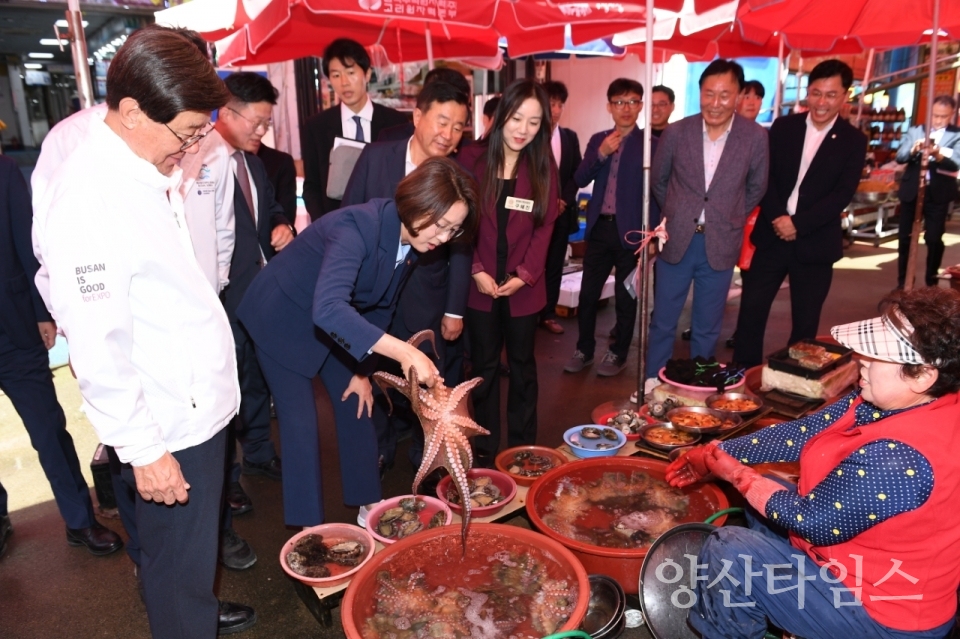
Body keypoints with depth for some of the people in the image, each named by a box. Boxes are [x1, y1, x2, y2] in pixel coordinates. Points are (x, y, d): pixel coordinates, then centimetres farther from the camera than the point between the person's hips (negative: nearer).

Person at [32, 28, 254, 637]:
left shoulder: (147, 172, 5)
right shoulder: (86, 199, -23)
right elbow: (98, 346, -23)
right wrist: (142, 448, -18)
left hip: (201, 403, 9)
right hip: (169, 431, -9)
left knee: (196, 543, 28)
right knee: (179, 560, 12)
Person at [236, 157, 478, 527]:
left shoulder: (411, 240, -11)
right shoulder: (359, 226, -36)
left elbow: (381, 307, 2)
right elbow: (328, 309, -50)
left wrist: (363, 370, 4)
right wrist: (403, 352, -56)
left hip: (331, 324, 7)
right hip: (283, 317, -7)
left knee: (357, 407, 9)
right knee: (301, 423, -5)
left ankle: (368, 504, 25)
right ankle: (310, 529, 11)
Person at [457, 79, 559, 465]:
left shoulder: (543, 167, 1)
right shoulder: (471, 160, -4)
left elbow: (545, 227, -2)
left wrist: (523, 276, -12)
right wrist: (476, 271, -12)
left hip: (524, 287, 1)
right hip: (480, 285, -1)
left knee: (522, 364, 12)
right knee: (485, 365, 10)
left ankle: (523, 448, 25)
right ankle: (485, 448, 23)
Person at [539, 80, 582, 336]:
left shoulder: (570, 137, 11)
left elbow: (577, 174, 9)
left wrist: (563, 200, -5)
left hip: (561, 211, 4)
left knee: (554, 266, 8)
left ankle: (549, 314, 17)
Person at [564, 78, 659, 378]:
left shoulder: (650, 144, -3)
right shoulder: (598, 140, 10)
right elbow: (581, 179, 1)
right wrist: (601, 153, -14)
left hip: (630, 229, -4)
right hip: (599, 227, 4)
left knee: (625, 297, 8)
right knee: (587, 293, 8)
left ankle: (618, 354, 21)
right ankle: (584, 350, 23)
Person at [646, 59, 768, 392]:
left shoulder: (755, 136, -6)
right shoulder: (675, 132, -5)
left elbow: (756, 188, 9)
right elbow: (657, 181, 10)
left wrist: (729, 219, 10)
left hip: (720, 245, 0)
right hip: (675, 240, 0)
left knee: (707, 327, 12)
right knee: (663, 322, 9)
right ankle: (652, 384, 26)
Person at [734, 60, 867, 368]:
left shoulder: (853, 141, 0)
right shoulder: (783, 127, 5)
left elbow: (843, 194, -8)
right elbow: (765, 177, 1)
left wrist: (798, 223, -18)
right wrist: (777, 218, -14)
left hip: (815, 242, -1)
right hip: (772, 235, 1)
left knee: (805, 322, 7)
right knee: (751, 310, 2)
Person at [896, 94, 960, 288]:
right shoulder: (915, 131, 6)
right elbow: (899, 157, -4)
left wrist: (939, 154, -36)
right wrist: (913, 149, -25)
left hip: (938, 194, -2)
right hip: (911, 190, 2)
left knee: (934, 239, 0)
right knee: (905, 237, 7)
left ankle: (931, 282, 14)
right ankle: (903, 281, 18)